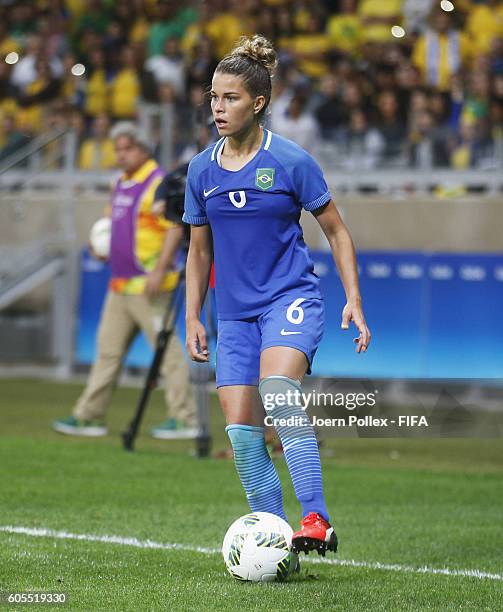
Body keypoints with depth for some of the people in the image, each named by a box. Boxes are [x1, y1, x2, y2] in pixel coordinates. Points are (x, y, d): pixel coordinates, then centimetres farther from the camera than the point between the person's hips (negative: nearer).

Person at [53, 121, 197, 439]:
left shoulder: (158, 183, -12)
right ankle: (89, 416, 15)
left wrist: (160, 270, -24)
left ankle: (185, 419, -5)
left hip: (148, 284, -10)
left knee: (167, 348, -7)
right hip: (120, 283, 10)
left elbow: (176, 228, -18)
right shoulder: (123, 184, 17)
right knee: (109, 349, 11)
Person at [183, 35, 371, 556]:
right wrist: (192, 318, 12)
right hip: (235, 313, 5)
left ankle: (317, 522, -33)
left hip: (292, 299, -5)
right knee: (240, 430, -4)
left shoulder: (291, 161, -6)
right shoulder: (201, 170, 6)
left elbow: (336, 231, 3)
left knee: (277, 387, -31)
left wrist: (354, 301, -4)